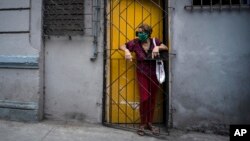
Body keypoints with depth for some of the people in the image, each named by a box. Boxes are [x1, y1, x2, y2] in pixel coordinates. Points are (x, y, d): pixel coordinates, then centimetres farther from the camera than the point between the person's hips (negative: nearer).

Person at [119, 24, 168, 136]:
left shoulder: (155, 41, -5)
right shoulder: (135, 43, -8)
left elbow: (166, 48, -9)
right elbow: (122, 46, 0)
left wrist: (158, 47, -27)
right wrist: (127, 51, -21)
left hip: (154, 74, 2)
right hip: (142, 74, -2)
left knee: (152, 99, 7)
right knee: (144, 98, -9)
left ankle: (149, 123, 22)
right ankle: (142, 124, 9)